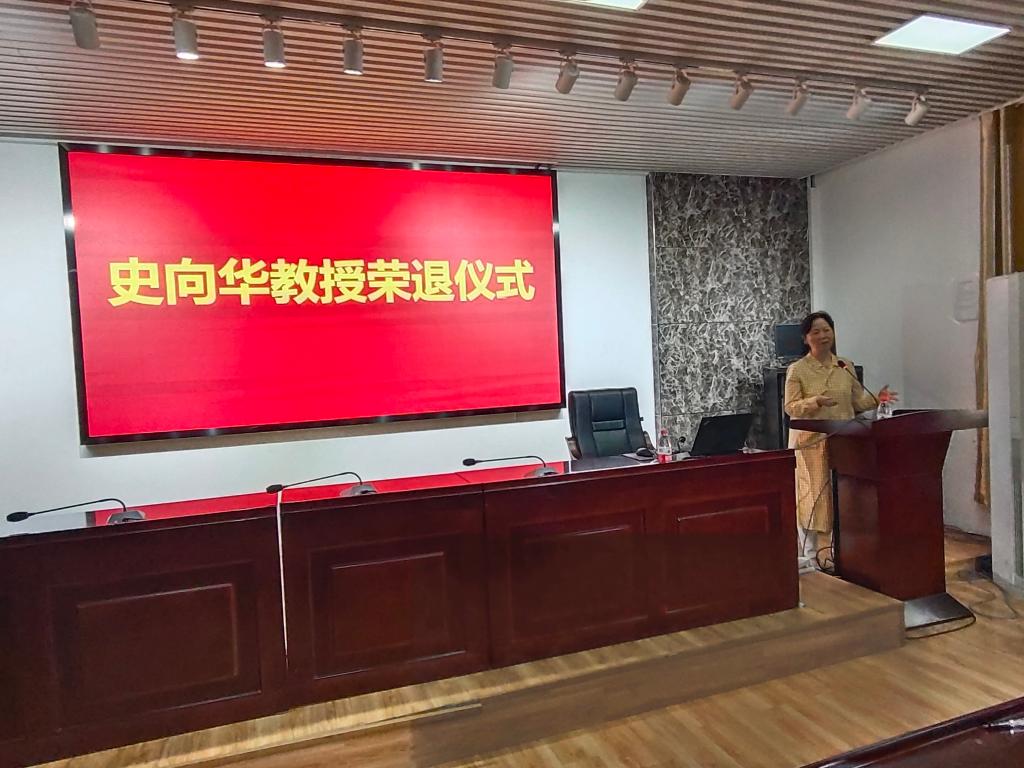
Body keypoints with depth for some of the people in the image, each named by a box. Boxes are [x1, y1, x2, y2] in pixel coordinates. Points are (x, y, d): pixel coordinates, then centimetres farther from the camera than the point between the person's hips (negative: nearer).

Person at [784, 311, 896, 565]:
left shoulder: (846, 366, 9)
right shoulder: (797, 370, -5)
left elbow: (858, 401, 13)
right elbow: (791, 408, -9)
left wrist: (876, 399, -5)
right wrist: (816, 402, -25)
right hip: (811, 442, -4)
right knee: (813, 496, -1)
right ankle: (812, 556, 9)